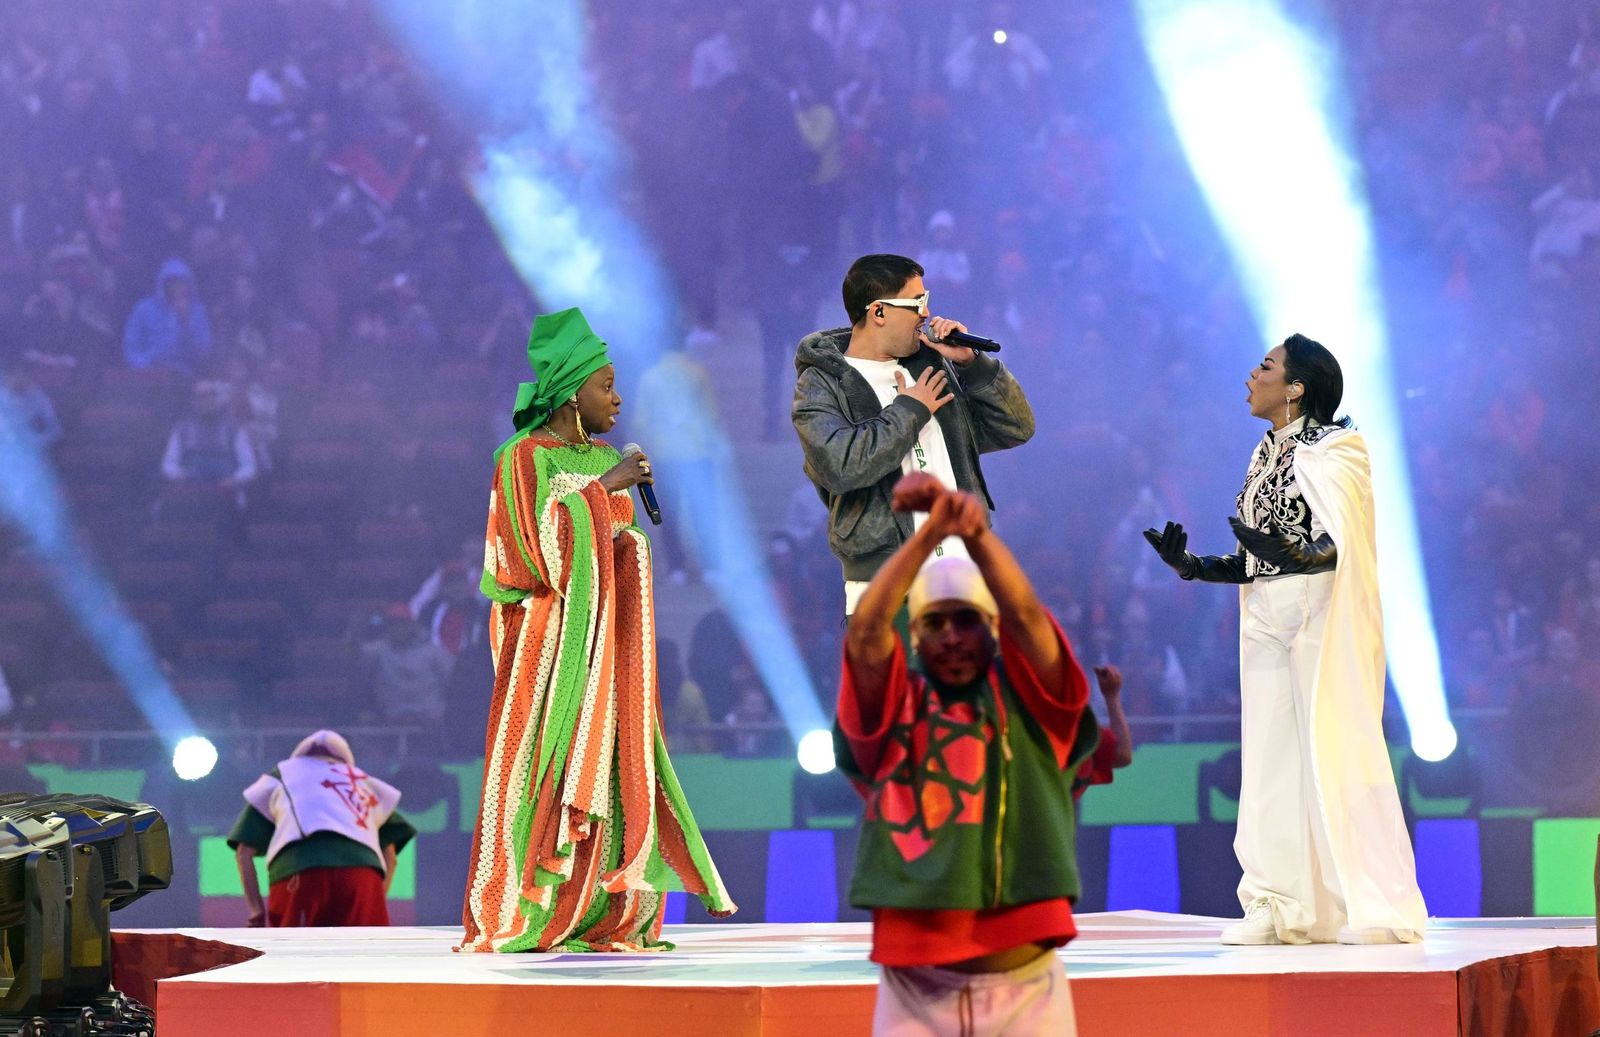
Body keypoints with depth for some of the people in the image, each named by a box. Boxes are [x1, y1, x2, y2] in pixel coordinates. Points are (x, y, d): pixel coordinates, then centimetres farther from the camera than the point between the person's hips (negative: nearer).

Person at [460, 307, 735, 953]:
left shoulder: (605, 461, 15)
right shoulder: (523, 457, -6)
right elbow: (539, 543, -17)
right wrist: (601, 491, -16)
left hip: (607, 639, 7)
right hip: (550, 639, -7)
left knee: (609, 765, 2)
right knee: (545, 765, -9)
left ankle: (606, 918, 2)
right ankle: (521, 918, -8)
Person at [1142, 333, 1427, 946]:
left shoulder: (1331, 450, -6)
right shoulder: (1266, 456, 16)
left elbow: (1339, 544, -17)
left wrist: (1293, 557, -35)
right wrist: (1194, 567, 6)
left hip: (1323, 619, -8)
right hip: (1269, 622, 8)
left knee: (1335, 752, -10)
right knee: (1272, 758, 3)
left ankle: (1382, 910, -8)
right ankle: (1284, 910, 5)